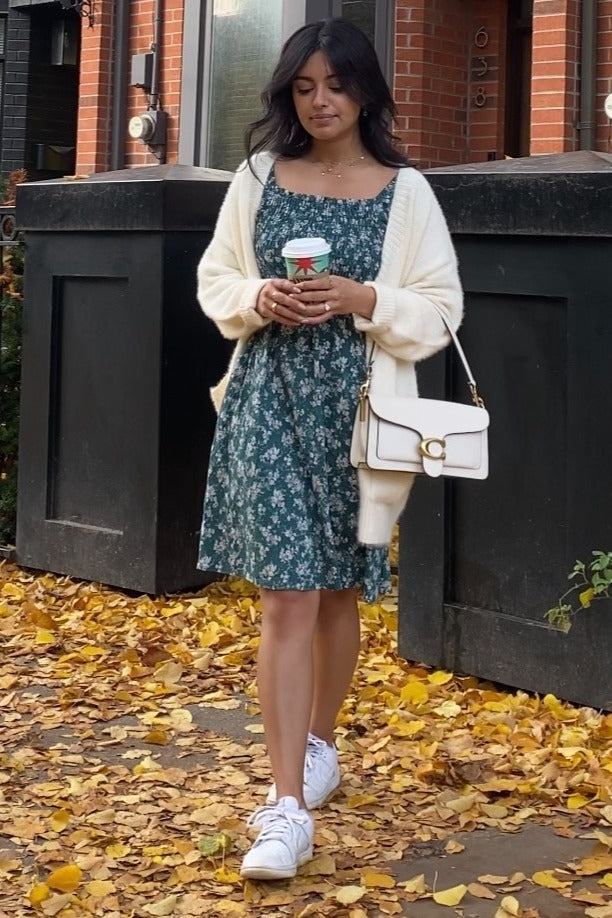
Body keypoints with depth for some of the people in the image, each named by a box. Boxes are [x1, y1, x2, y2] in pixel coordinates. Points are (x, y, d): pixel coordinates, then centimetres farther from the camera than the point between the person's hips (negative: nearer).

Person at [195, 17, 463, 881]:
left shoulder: (405, 190, 0)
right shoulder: (259, 177, 5)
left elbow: (441, 307, 0)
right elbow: (214, 280, 11)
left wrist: (364, 300, -16)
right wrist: (257, 298, -10)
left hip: (357, 410, 0)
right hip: (271, 405, 0)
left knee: (337, 592, 14)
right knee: (286, 598, -7)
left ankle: (319, 747, 37)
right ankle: (289, 806, -7)